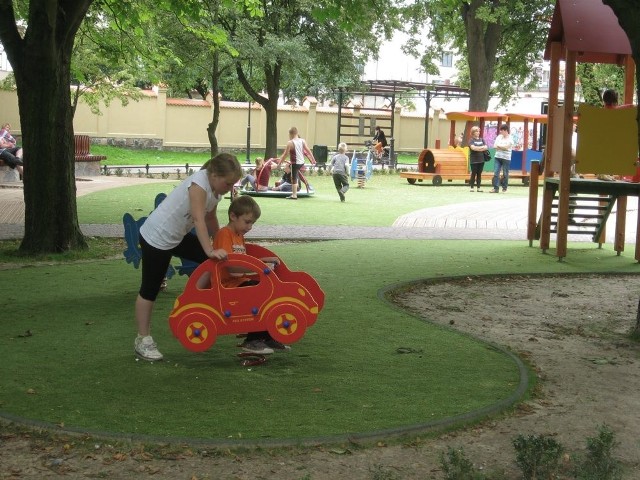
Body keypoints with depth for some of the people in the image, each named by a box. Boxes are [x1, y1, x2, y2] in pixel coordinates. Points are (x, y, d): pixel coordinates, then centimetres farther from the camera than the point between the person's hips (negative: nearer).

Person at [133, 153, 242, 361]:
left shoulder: (216, 189, 2)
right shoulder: (199, 184, -26)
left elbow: (210, 219, 12)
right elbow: (199, 219, -35)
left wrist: (220, 246, 12)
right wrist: (210, 250, -42)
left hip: (178, 236, 10)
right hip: (157, 237, -10)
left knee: (213, 261, 6)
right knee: (150, 289, -1)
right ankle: (143, 340, 8)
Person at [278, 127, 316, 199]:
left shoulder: (290, 143, -13)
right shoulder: (302, 141, 1)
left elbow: (285, 154, -10)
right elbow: (308, 151, 3)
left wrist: (279, 163, 0)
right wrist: (313, 160, 12)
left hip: (295, 163, -6)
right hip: (302, 162, 6)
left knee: (294, 179, 1)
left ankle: (294, 195, 2)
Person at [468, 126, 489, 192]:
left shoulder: (482, 139, 12)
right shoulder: (471, 140, -2)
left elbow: (486, 147, 2)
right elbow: (473, 148, -18)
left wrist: (477, 148, -12)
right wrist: (482, 147, -12)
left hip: (481, 160, 4)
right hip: (474, 160, -4)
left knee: (479, 174, 6)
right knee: (473, 174, -2)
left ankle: (478, 187, 9)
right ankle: (472, 187, 5)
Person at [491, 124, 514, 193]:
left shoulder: (510, 139, -4)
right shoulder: (499, 137, 10)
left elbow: (506, 146, -15)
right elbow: (495, 145, 2)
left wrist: (498, 146, -4)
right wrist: (503, 147, -11)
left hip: (506, 158, -4)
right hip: (497, 157, 4)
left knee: (505, 174, 4)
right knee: (496, 173, -5)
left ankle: (504, 188, 16)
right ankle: (496, 188, -6)